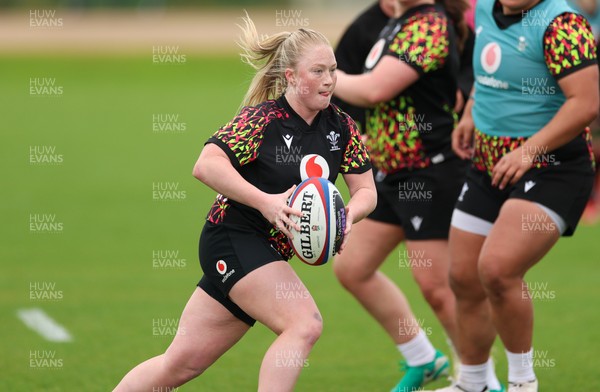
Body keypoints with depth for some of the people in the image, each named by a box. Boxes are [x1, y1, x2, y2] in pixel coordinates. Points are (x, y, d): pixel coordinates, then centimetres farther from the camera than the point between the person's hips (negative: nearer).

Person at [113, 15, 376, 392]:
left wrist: (348, 216, -17)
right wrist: (264, 201, -33)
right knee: (305, 323, -25)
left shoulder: (341, 126, 4)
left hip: (269, 255, 7)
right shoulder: (262, 119, -15)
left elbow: (366, 190, 6)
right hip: (233, 239, -7)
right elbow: (207, 165, -24)